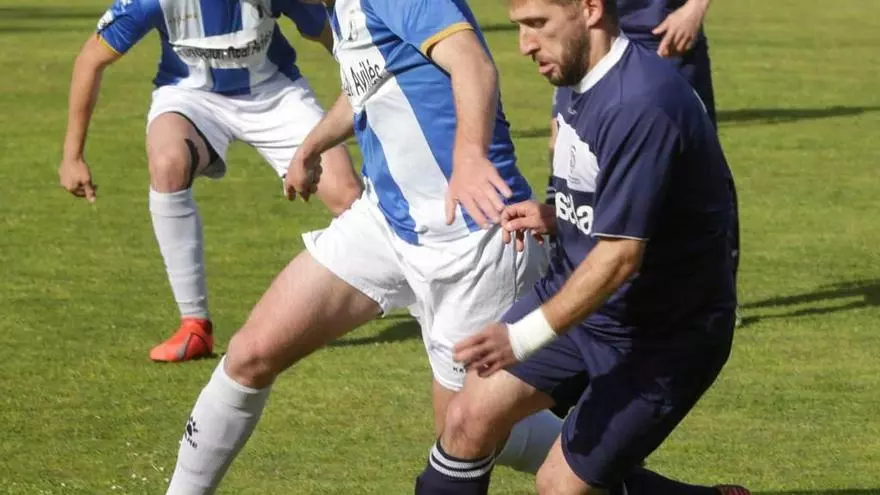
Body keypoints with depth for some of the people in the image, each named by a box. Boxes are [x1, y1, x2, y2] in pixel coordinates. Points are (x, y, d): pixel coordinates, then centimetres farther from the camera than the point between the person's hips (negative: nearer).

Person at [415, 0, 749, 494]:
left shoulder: (642, 105, -29)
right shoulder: (579, 79, 1)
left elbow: (620, 255, -29)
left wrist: (524, 337, -30)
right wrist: (553, 217, -2)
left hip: (665, 332, -8)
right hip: (577, 289, 8)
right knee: (470, 418, 0)